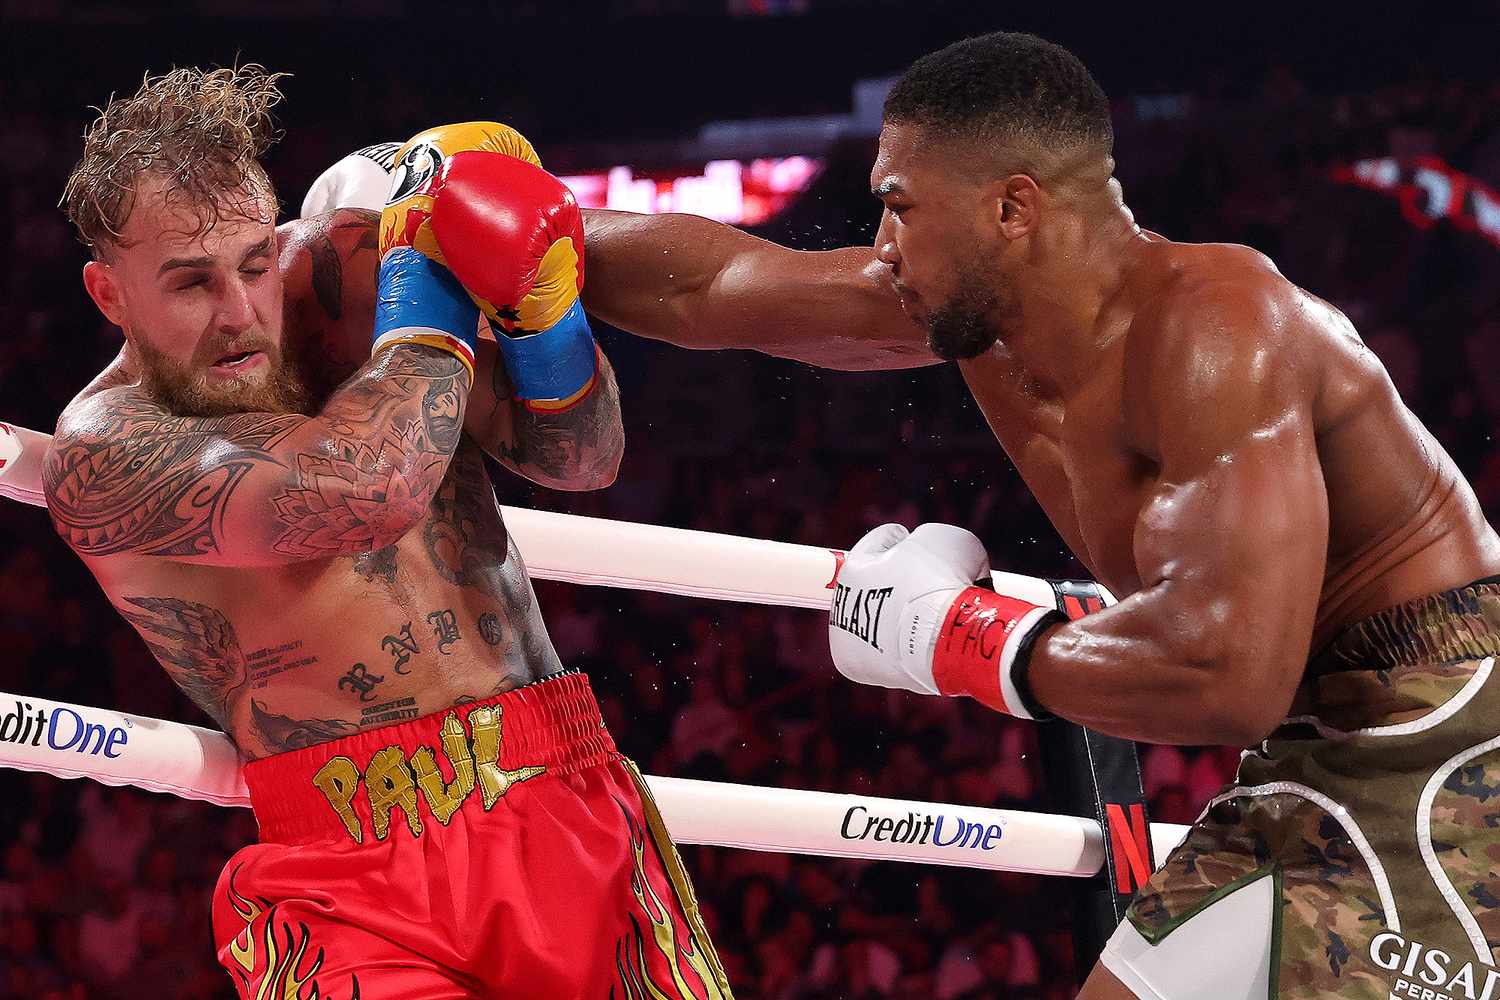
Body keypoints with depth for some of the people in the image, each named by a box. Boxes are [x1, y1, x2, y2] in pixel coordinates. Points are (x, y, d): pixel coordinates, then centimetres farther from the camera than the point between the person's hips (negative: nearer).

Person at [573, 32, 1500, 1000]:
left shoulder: (1208, 325, -23)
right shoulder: (977, 302, 3)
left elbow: (1228, 672, -33)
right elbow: (706, 285, 14)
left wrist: (947, 633, -20)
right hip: (1318, 770, 9)